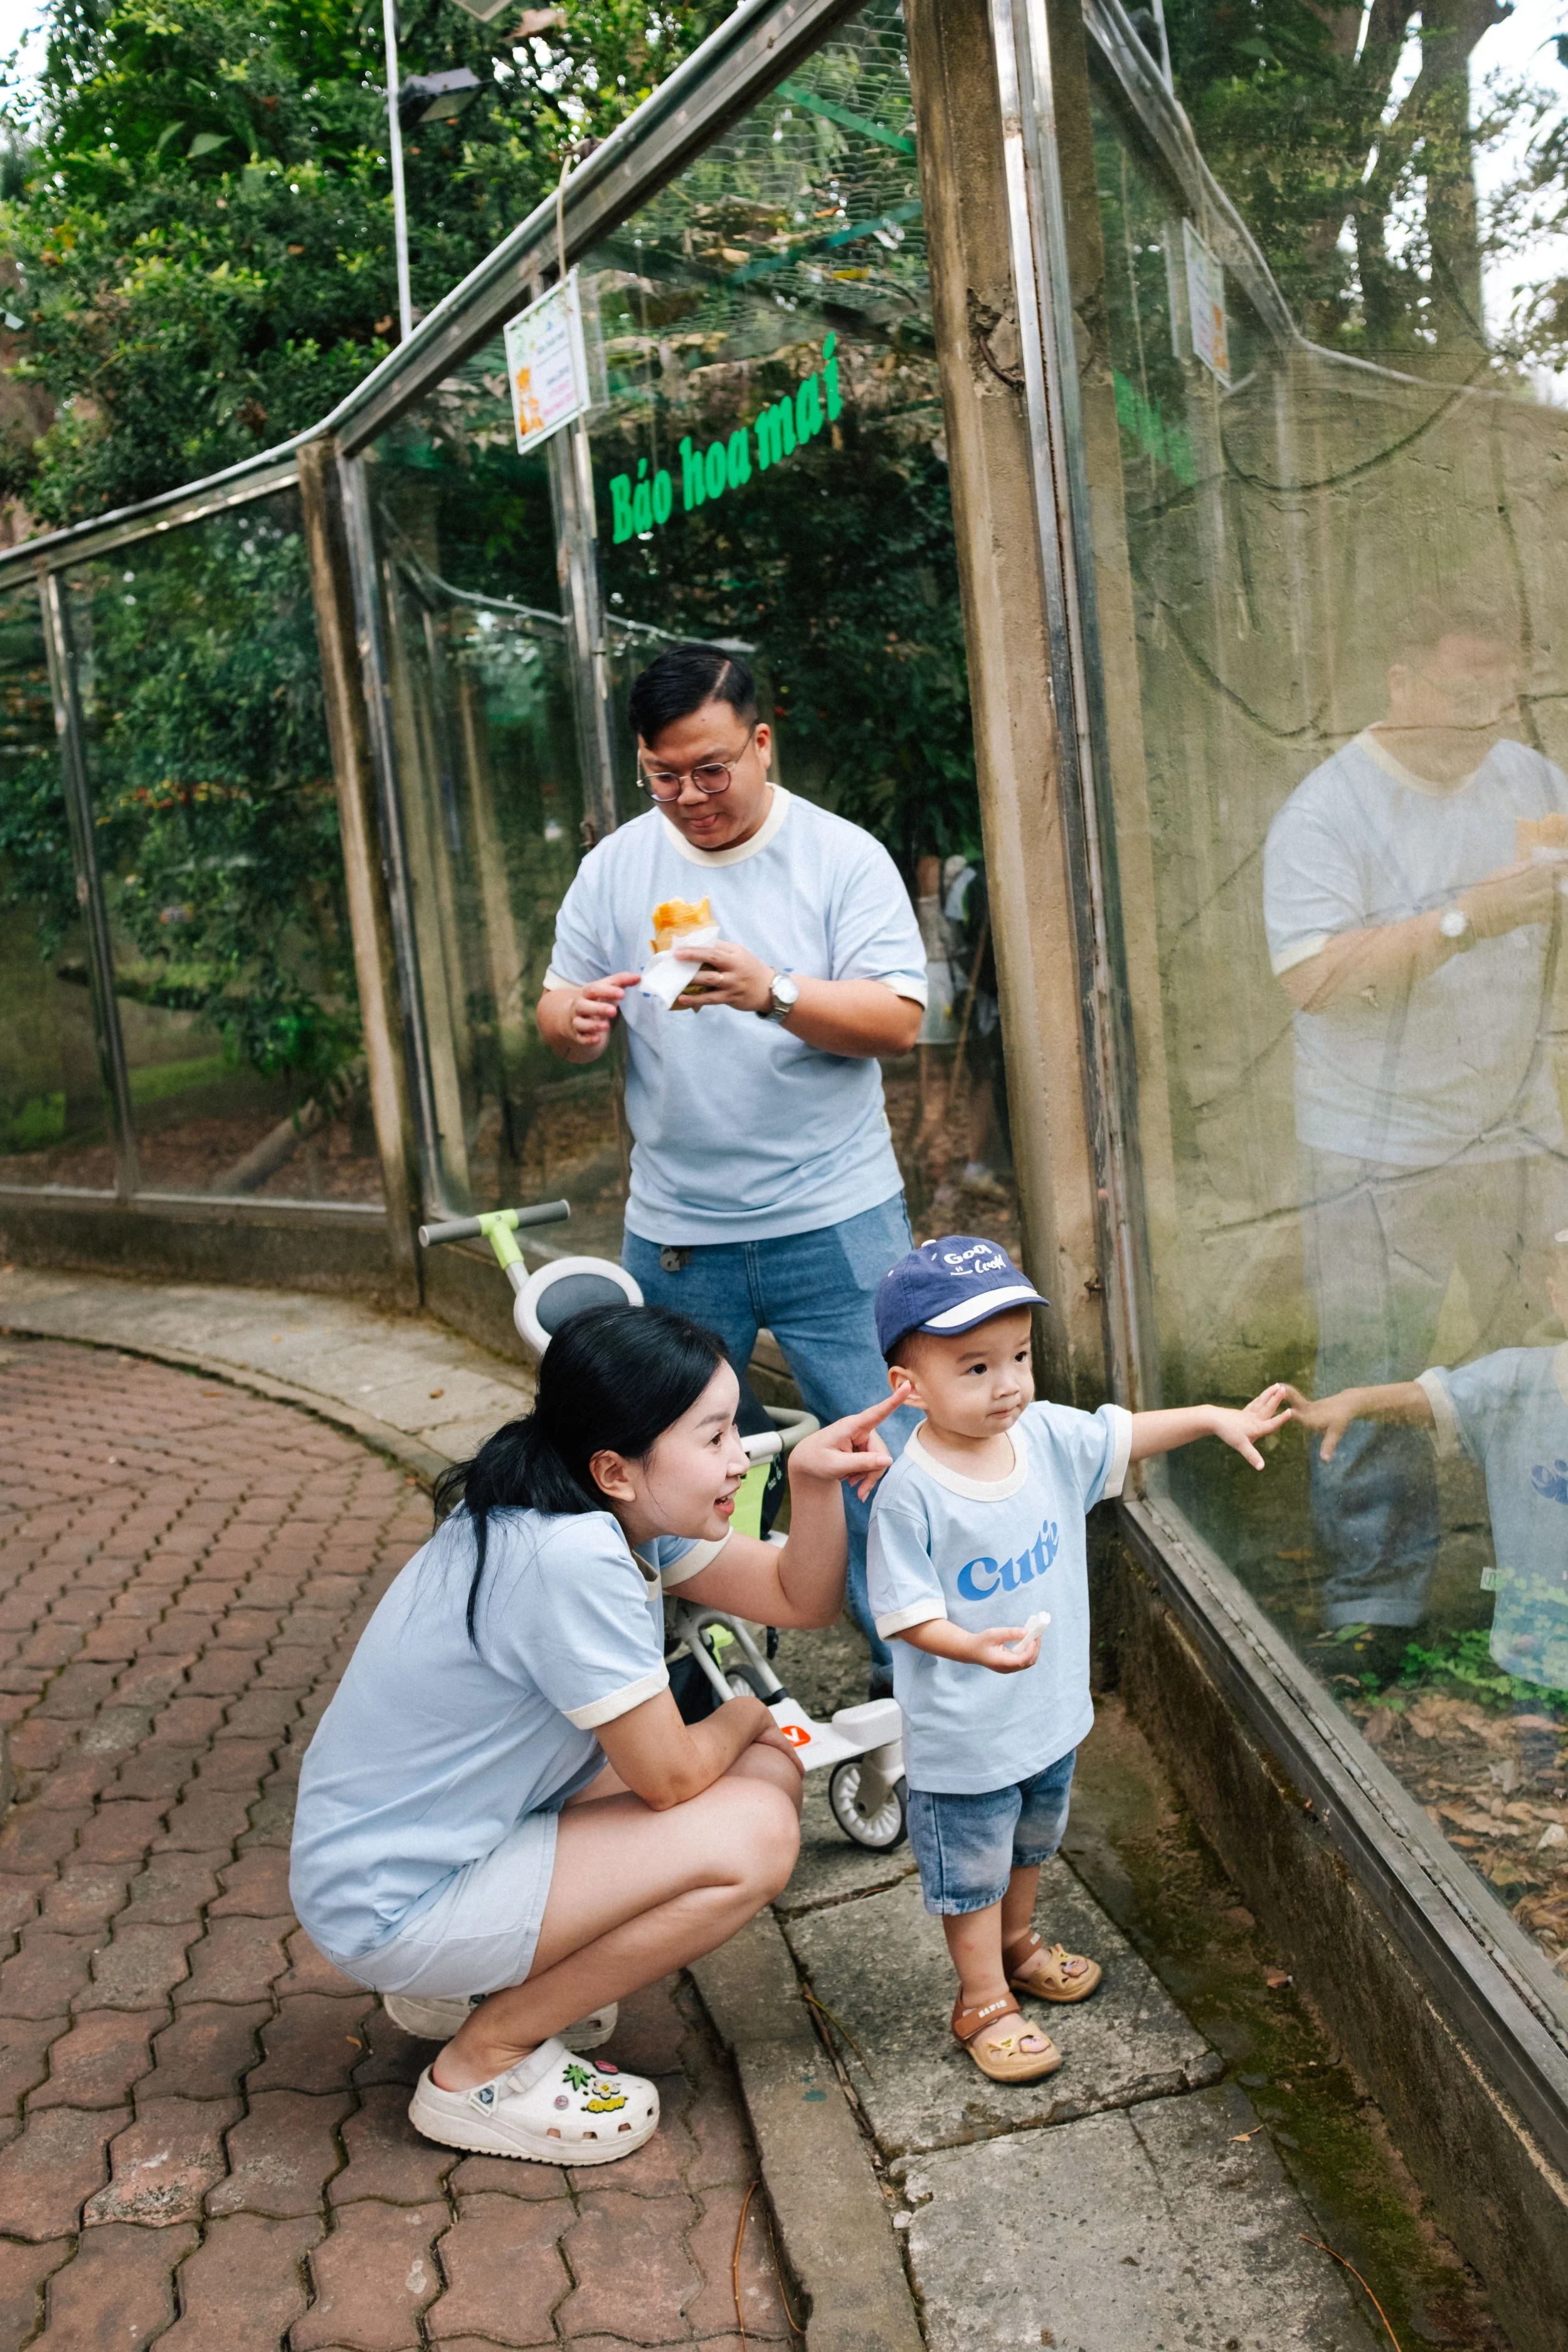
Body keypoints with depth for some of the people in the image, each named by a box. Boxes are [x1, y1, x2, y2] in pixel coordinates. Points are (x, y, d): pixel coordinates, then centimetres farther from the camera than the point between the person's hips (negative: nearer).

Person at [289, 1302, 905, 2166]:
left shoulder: (615, 1511, -1)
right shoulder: (568, 1559, -29)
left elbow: (801, 1599, 2)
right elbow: (672, 1777, -21)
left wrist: (813, 1479, -16)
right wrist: (746, 1718, -1)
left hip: (451, 1834, 10)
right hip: (392, 1908, -9)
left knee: (769, 1768, 6)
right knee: (753, 1836, -19)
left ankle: (467, 1981, 15)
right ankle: (484, 2064, -3)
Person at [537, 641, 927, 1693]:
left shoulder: (843, 857, -4)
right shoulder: (615, 868, 6)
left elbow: (897, 1018, -12)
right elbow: (557, 1015, 9)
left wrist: (774, 994, -28)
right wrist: (574, 1018, -15)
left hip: (834, 1222, -3)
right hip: (675, 1232, 3)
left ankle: (908, 1673, 19)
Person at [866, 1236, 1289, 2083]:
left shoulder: (1047, 1436, -10)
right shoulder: (909, 1492, -29)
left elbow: (1123, 1435, 8)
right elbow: (908, 1614, -24)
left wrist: (1217, 1419, 1)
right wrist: (977, 1648, -40)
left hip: (1050, 1707, 7)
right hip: (963, 1733, -7)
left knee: (1030, 1844, 29)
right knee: (972, 1870, 13)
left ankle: (1017, 1946, 54)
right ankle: (983, 2003, 34)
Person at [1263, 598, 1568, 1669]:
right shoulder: (1327, 813, -12)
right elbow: (1315, 978, -24)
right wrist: (1471, 917, -28)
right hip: (1382, 1157, -5)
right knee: (1375, 1390, 1)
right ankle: (1378, 1604, 15)